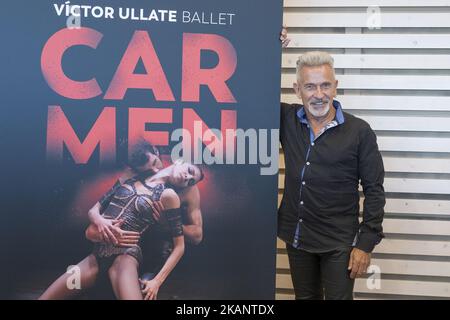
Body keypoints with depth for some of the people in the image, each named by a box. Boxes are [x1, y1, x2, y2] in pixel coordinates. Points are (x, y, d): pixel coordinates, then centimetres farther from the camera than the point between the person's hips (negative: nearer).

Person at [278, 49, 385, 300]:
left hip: (338, 243, -3)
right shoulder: (287, 120, -2)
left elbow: (374, 191, -7)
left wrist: (366, 243, -10)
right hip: (296, 237, 4)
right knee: (306, 296, 20)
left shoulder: (359, 131, -11)